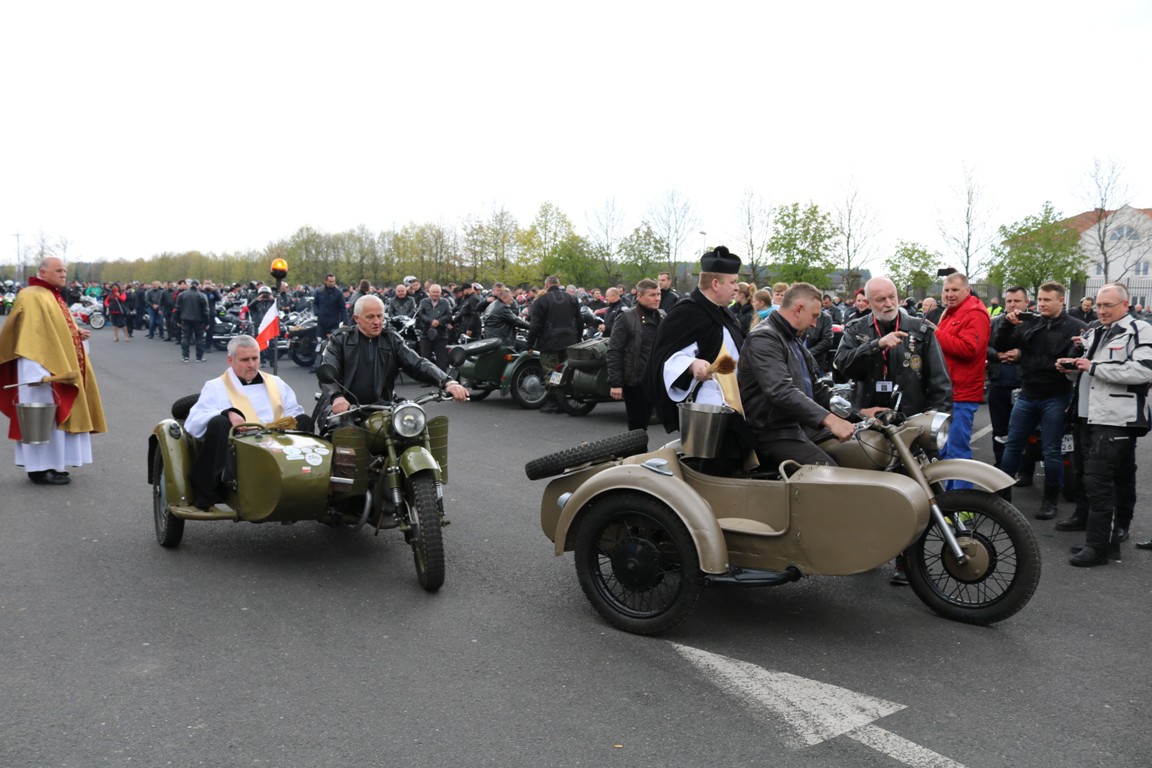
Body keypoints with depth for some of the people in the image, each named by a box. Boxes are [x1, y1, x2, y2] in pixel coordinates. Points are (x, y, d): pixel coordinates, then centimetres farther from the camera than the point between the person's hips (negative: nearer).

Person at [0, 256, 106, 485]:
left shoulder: (54, 297, 16)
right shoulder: (32, 297, -13)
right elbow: (29, 335, -21)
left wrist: (78, 334, 6)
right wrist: (38, 371, -28)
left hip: (59, 368, 10)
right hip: (44, 369, -10)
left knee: (57, 414, 12)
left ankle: (51, 464, 19)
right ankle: (40, 468, 1)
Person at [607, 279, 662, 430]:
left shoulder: (662, 317, 11)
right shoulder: (626, 318, -7)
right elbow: (614, 351, -11)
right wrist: (615, 383, -16)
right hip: (634, 381, -5)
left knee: (644, 423, 12)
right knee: (637, 426, -3)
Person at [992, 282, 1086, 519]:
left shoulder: (1075, 328, -6)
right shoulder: (1029, 324, 5)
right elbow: (1000, 346, 3)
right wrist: (1007, 323, -13)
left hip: (1055, 398, -4)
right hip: (1026, 396, 4)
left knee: (1052, 451, 4)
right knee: (1012, 445, 9)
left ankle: (1050, 500, 15)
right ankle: (1003, 492, 19)